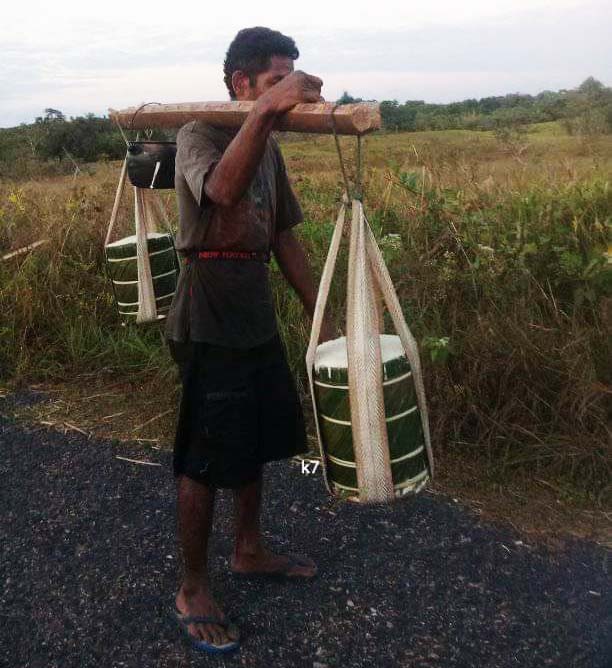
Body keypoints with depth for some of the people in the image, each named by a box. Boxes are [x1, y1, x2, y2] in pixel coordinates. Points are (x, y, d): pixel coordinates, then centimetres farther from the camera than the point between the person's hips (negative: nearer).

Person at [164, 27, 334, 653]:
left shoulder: (269, 149, 13)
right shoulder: (198, 132, -10)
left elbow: (285, 237, 15)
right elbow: (222, 190, -34)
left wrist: (321, 318, 12)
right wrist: (264, 112, -46)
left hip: (256, 318, 8)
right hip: (208, 324, -8)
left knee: (255, 442, 18)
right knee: (204, 460, 1)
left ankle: (249, 550, 37)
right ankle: (192, 589, 19)